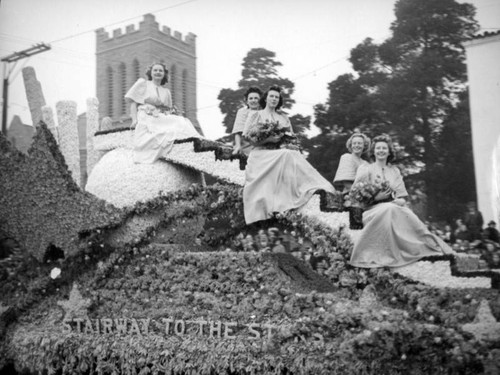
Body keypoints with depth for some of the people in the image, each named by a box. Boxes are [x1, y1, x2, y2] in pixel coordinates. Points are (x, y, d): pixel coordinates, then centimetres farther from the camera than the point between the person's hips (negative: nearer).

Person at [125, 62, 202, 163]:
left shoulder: (166, 91, 27)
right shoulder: (143, 84, 15)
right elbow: (133, 102, 8)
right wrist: (134, 119, -8)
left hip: (163, 119, 3)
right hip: (146, 118, -3)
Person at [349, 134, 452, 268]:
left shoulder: (394, 170, 22)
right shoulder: (365, 169, 10)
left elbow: (401, 194, 14)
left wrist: (401, 200, -11)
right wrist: (376, 197, -13)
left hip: (394, 206, 4)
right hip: (373, 209, -3)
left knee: (407, 214, -30)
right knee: (389, 209, -38)